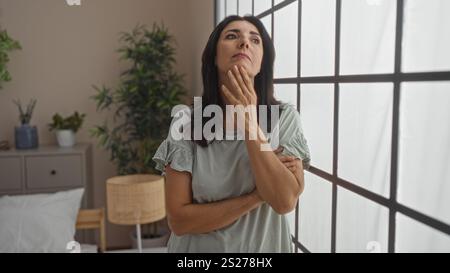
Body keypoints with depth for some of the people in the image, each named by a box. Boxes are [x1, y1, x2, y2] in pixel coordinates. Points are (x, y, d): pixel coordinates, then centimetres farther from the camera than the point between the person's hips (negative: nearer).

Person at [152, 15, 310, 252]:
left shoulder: (284, 118, -12)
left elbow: (285, 202, -23)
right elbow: (178, 220, -17)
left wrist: (250, 122, -26)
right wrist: (258, 195, -22)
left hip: (264, 246, 1)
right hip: (199, 248, 0)